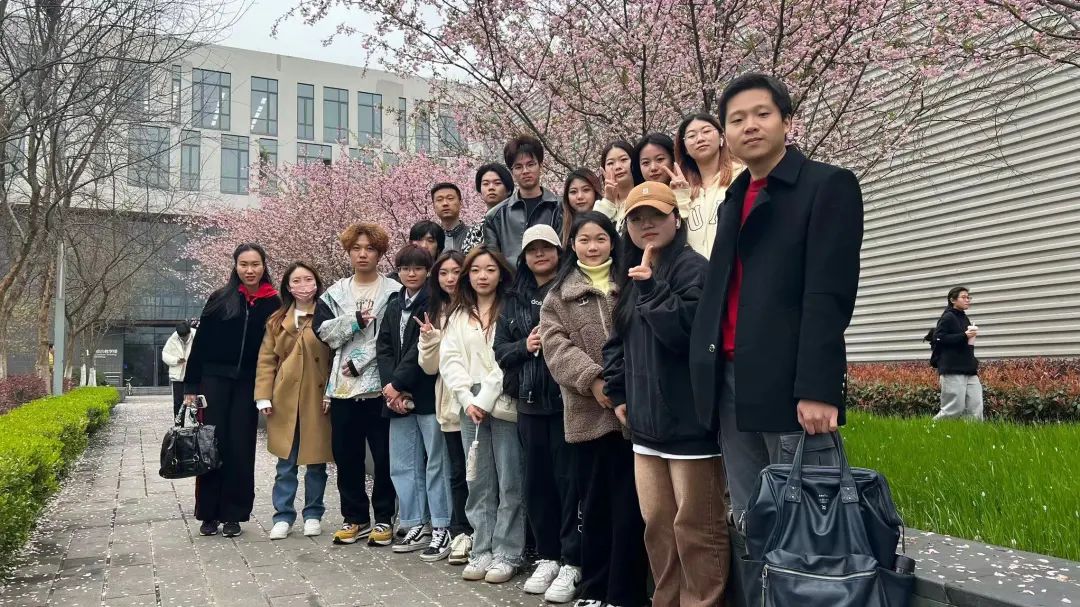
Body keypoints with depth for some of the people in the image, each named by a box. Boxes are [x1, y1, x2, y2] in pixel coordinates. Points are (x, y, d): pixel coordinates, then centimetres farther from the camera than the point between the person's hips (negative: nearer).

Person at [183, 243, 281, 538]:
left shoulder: (273, 303, 2)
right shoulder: (220, 299, 1)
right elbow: (200, 343, 1)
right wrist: (191, 386, -2)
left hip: (248, 384, 0)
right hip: (215, 380, 0)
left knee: (240, 448, 3)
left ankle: (233, 514, 13)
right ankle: (208, 513, 14)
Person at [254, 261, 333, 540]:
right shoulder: (277, 320, 9)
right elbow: (266, 360, 7)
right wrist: (263, 396, -1)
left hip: (317, 399, -2)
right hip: (285, 400, 2)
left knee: (316, 460, 8)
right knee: (286, 463, 6)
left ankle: (313, 515, 21)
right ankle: (283, 516, 16)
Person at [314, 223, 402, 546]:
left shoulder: (394, 291, 0)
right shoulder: (334, 293, 14)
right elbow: (324, 331, 1)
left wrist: (359, 361, -11)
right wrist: (355, 320, -12)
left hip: (379, 384, -4)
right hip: (343, 386, 4)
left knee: (384, 456, 1)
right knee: (346, 456, 10)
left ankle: (384, 518, 15)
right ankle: (355, 517, 23)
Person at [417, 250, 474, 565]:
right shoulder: (434, 314, 12)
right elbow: (429, 366, 10)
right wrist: (429, 340, -7)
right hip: (450, 403, 4)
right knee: (458, 471, 9)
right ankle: (462, 532, 18)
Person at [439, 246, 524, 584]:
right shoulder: (458, 316, 15)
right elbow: (449, 360, 7)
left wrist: (486, 399, -12)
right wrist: (468, 399, -6)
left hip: (505, 404, -4)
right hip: (470, 406, 4)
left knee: (510, 483, -1)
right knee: (478, 483, 9)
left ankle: (507, 555, 8)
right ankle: (482, 552, 18)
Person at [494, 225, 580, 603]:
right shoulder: (515, 300, 14)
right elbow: (500, 350, 11)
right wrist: (525, 346, -6)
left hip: (567, 397, -5)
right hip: (530, 401, 5)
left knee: (568, 480, -1)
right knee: (536, 481, 11)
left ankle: (571, 564, 10)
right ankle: (547, 557, 24)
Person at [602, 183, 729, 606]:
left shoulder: (692, 267, -7)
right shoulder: (632, 277, 17)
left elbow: (691, 330, -21)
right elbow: (618, 342, 22)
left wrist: (652, 287, -18)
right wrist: (619, 394, 14)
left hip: (689, 420, -8)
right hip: (647, 422, 8)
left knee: (695, 527, 0)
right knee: (657, 525, 14)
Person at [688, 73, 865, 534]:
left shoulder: (828, 185, 0)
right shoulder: (733, 200, 21)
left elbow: (829, 295, -10)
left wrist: (817, 388, -18)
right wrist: (709, 377, 10)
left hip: (792, 385, -6)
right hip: (730, 383, 7)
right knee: (749, 523, 11)